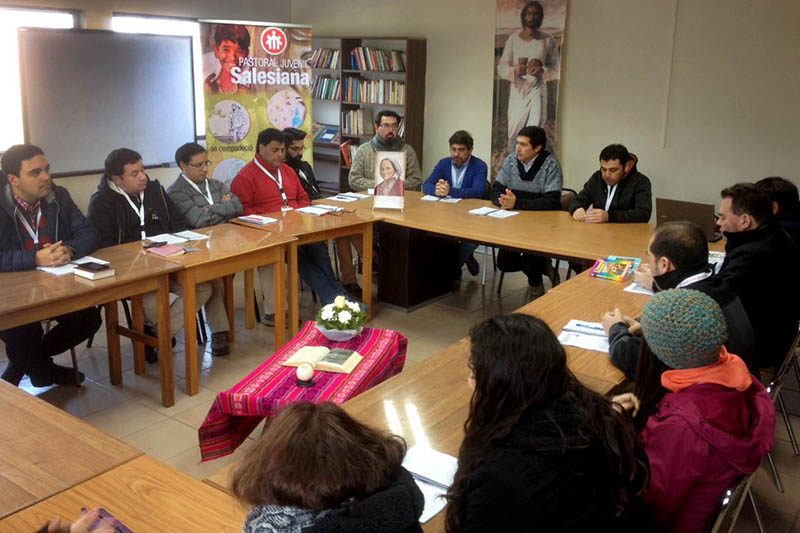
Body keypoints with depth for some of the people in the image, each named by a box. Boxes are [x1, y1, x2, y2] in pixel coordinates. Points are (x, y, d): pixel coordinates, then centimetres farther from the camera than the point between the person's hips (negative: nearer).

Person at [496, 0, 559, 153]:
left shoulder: (547, 41, 1)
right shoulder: (513, 39, 3)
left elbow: (556, 69, 4)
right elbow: (501, 68, 1)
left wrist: (542, 70, -18)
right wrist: (515, 71, -21)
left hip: (537, 91, -2)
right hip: (517, 91, 2)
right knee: (513, 134, 6)